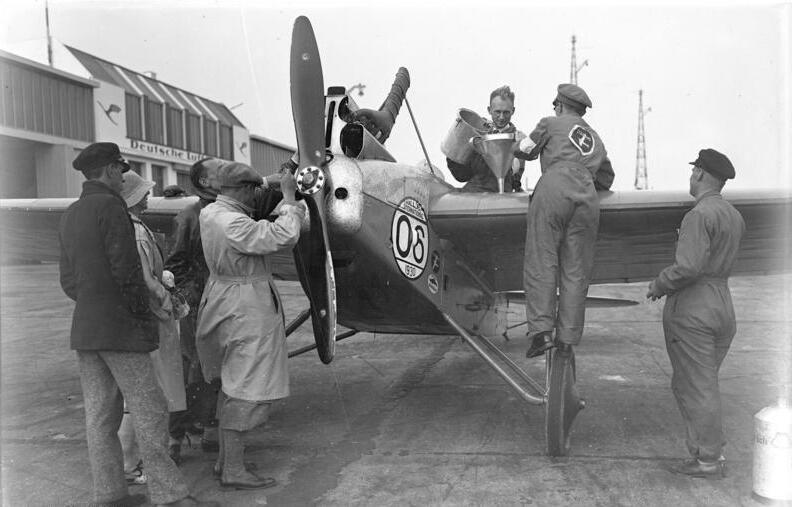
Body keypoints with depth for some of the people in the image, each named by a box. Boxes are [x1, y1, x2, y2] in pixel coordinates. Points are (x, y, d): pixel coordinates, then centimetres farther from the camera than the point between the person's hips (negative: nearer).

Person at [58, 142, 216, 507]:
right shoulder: (111, 206, -11)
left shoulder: (69, 214, 15)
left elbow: (67, 280, 17)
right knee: (149, 411, -4)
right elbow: (126, 271, -17)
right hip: (120, 328, -9)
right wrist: (143, 316, -9)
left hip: (84, 327, 9)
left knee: (99, 415, 11)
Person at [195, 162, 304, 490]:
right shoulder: (233, 224, -23)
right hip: (246, 308, -10)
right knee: (246, 390, -3)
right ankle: (233, 470, 4)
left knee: (233, 384, 19)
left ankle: (224, 459, 28)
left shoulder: (210, 213, 6)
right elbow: (283, 237, -28)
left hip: (224, 300, 10)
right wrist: (289, 198, -17)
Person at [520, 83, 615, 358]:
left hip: (554, 189, -4)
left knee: (541, 263, -6)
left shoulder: (551, 123, 19)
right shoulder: (596, 139, 34)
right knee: (575, 271, 4)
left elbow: (526, 150, 28)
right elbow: (606, 180, 38)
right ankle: (567, 339, 3)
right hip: (587, 199, 5)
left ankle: (541, 331, -16)